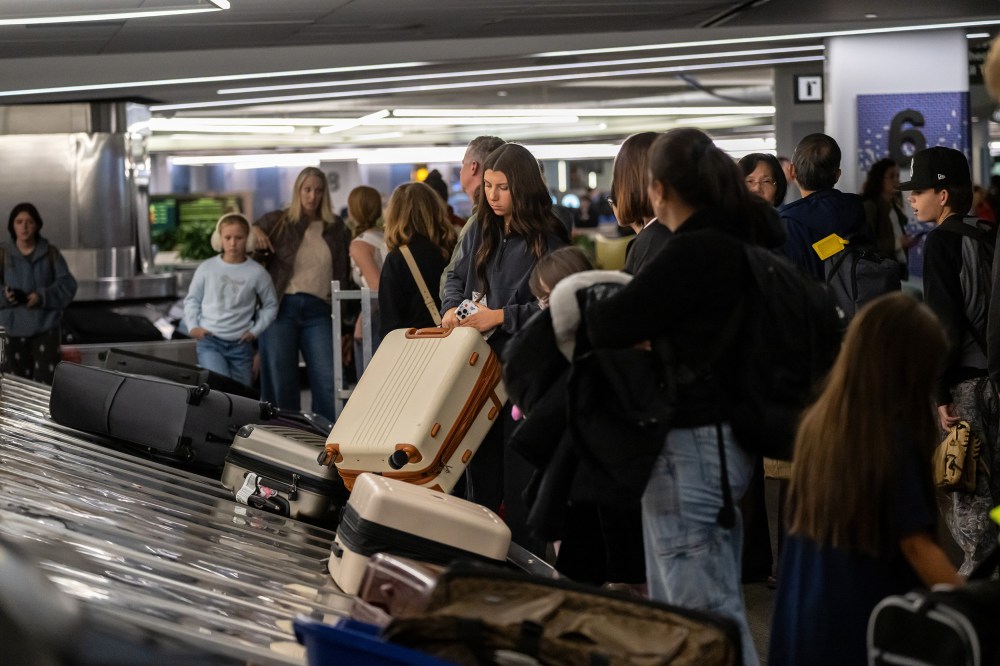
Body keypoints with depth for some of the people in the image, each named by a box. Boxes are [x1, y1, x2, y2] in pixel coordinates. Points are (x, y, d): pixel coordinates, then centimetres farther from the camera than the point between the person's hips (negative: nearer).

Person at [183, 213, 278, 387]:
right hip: (209, 341, -1)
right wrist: (192, 326, 0)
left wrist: (255, 330, 0)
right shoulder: (206, 268, -1)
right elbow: (192, 300, 11)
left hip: (241, 345, 1)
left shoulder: (257, 273, -2)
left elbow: (270, 306, 9)